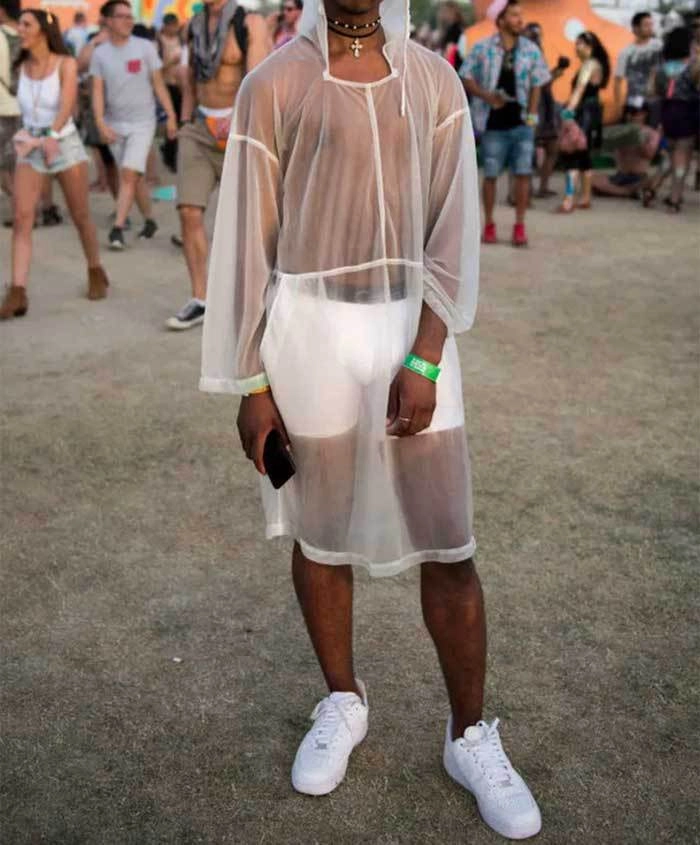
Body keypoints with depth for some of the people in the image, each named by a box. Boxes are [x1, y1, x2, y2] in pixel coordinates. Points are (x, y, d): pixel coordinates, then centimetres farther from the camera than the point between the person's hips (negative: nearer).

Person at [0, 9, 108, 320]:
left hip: (65, 143, -3)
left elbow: (67, 106, -23)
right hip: (30, 147, 3)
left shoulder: (66, 64, -9)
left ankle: (96, 273, 33)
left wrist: (52, 136, -38)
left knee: (81, 217, 8)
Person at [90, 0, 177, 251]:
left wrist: (171, 116, -2)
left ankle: (117, 228, -15)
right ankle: (149, 221, 27)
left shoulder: (145, 47, -2)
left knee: (129, 174, -15)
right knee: (135, 177, 10)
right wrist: (101, 123, -15)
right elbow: (97, 91, -2)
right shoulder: (100, 54, 2)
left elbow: (158, 84, 1)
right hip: (114, 124, 3)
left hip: (142, 123, -3)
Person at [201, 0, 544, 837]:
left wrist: (425, 361, -12)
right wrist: (251, 386, -3)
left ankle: (470, 736, 21)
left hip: (414, 332, 1)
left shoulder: (436, 83, 5)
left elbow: (452, 232, -1)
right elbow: (248, 242, -1)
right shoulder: (271, 88, -1)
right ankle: (342, 703, 34)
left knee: (447, 546, 3)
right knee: (322, 533, 12)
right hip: (311, 333, -1)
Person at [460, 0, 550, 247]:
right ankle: (489, 225, 16)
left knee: (523, 173, -1)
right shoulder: (482, 49, -1)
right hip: (493, 124, -2)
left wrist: (532, 115, 1)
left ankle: (519, 226, 7)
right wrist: (487, 96, -13)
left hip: (522, 124, 2)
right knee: (491, 175, 5)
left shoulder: (531, 50, 5)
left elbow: (536, 85, 9)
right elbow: (466, 78, 1)